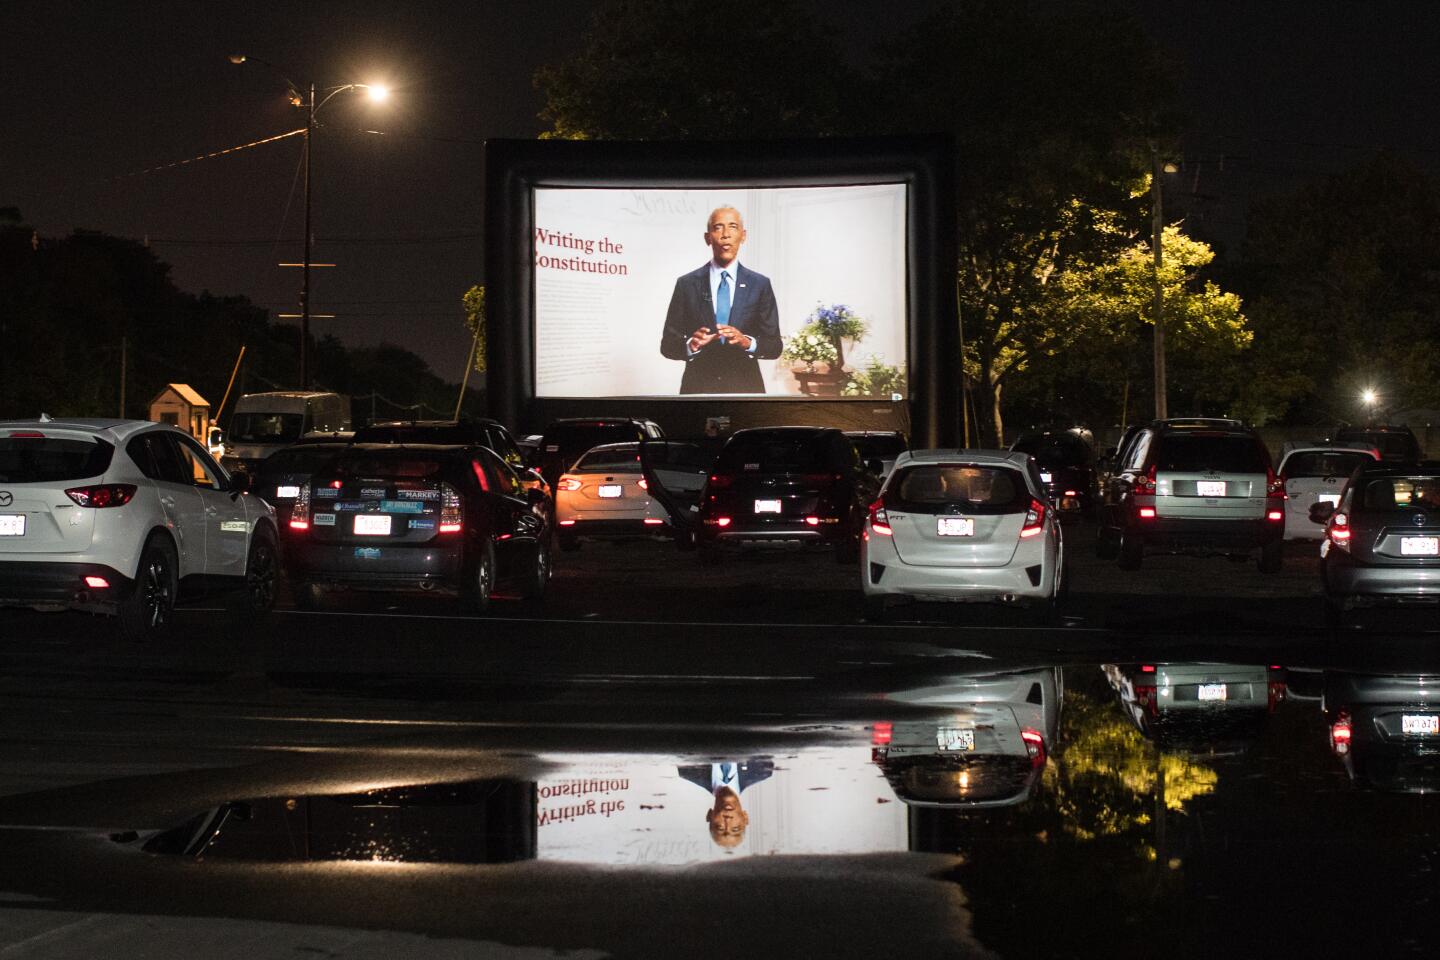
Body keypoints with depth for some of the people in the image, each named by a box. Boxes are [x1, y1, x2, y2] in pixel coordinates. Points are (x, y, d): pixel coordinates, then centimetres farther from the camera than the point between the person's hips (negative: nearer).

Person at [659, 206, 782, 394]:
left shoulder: (760, 285, 3)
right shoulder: (687, 284, 2)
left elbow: (774, 346, 1)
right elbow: (667, 344, 1)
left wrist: (747, 342, -19)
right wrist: (690, 344, -20)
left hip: (745, 387, 0)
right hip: (698, 387, 0)